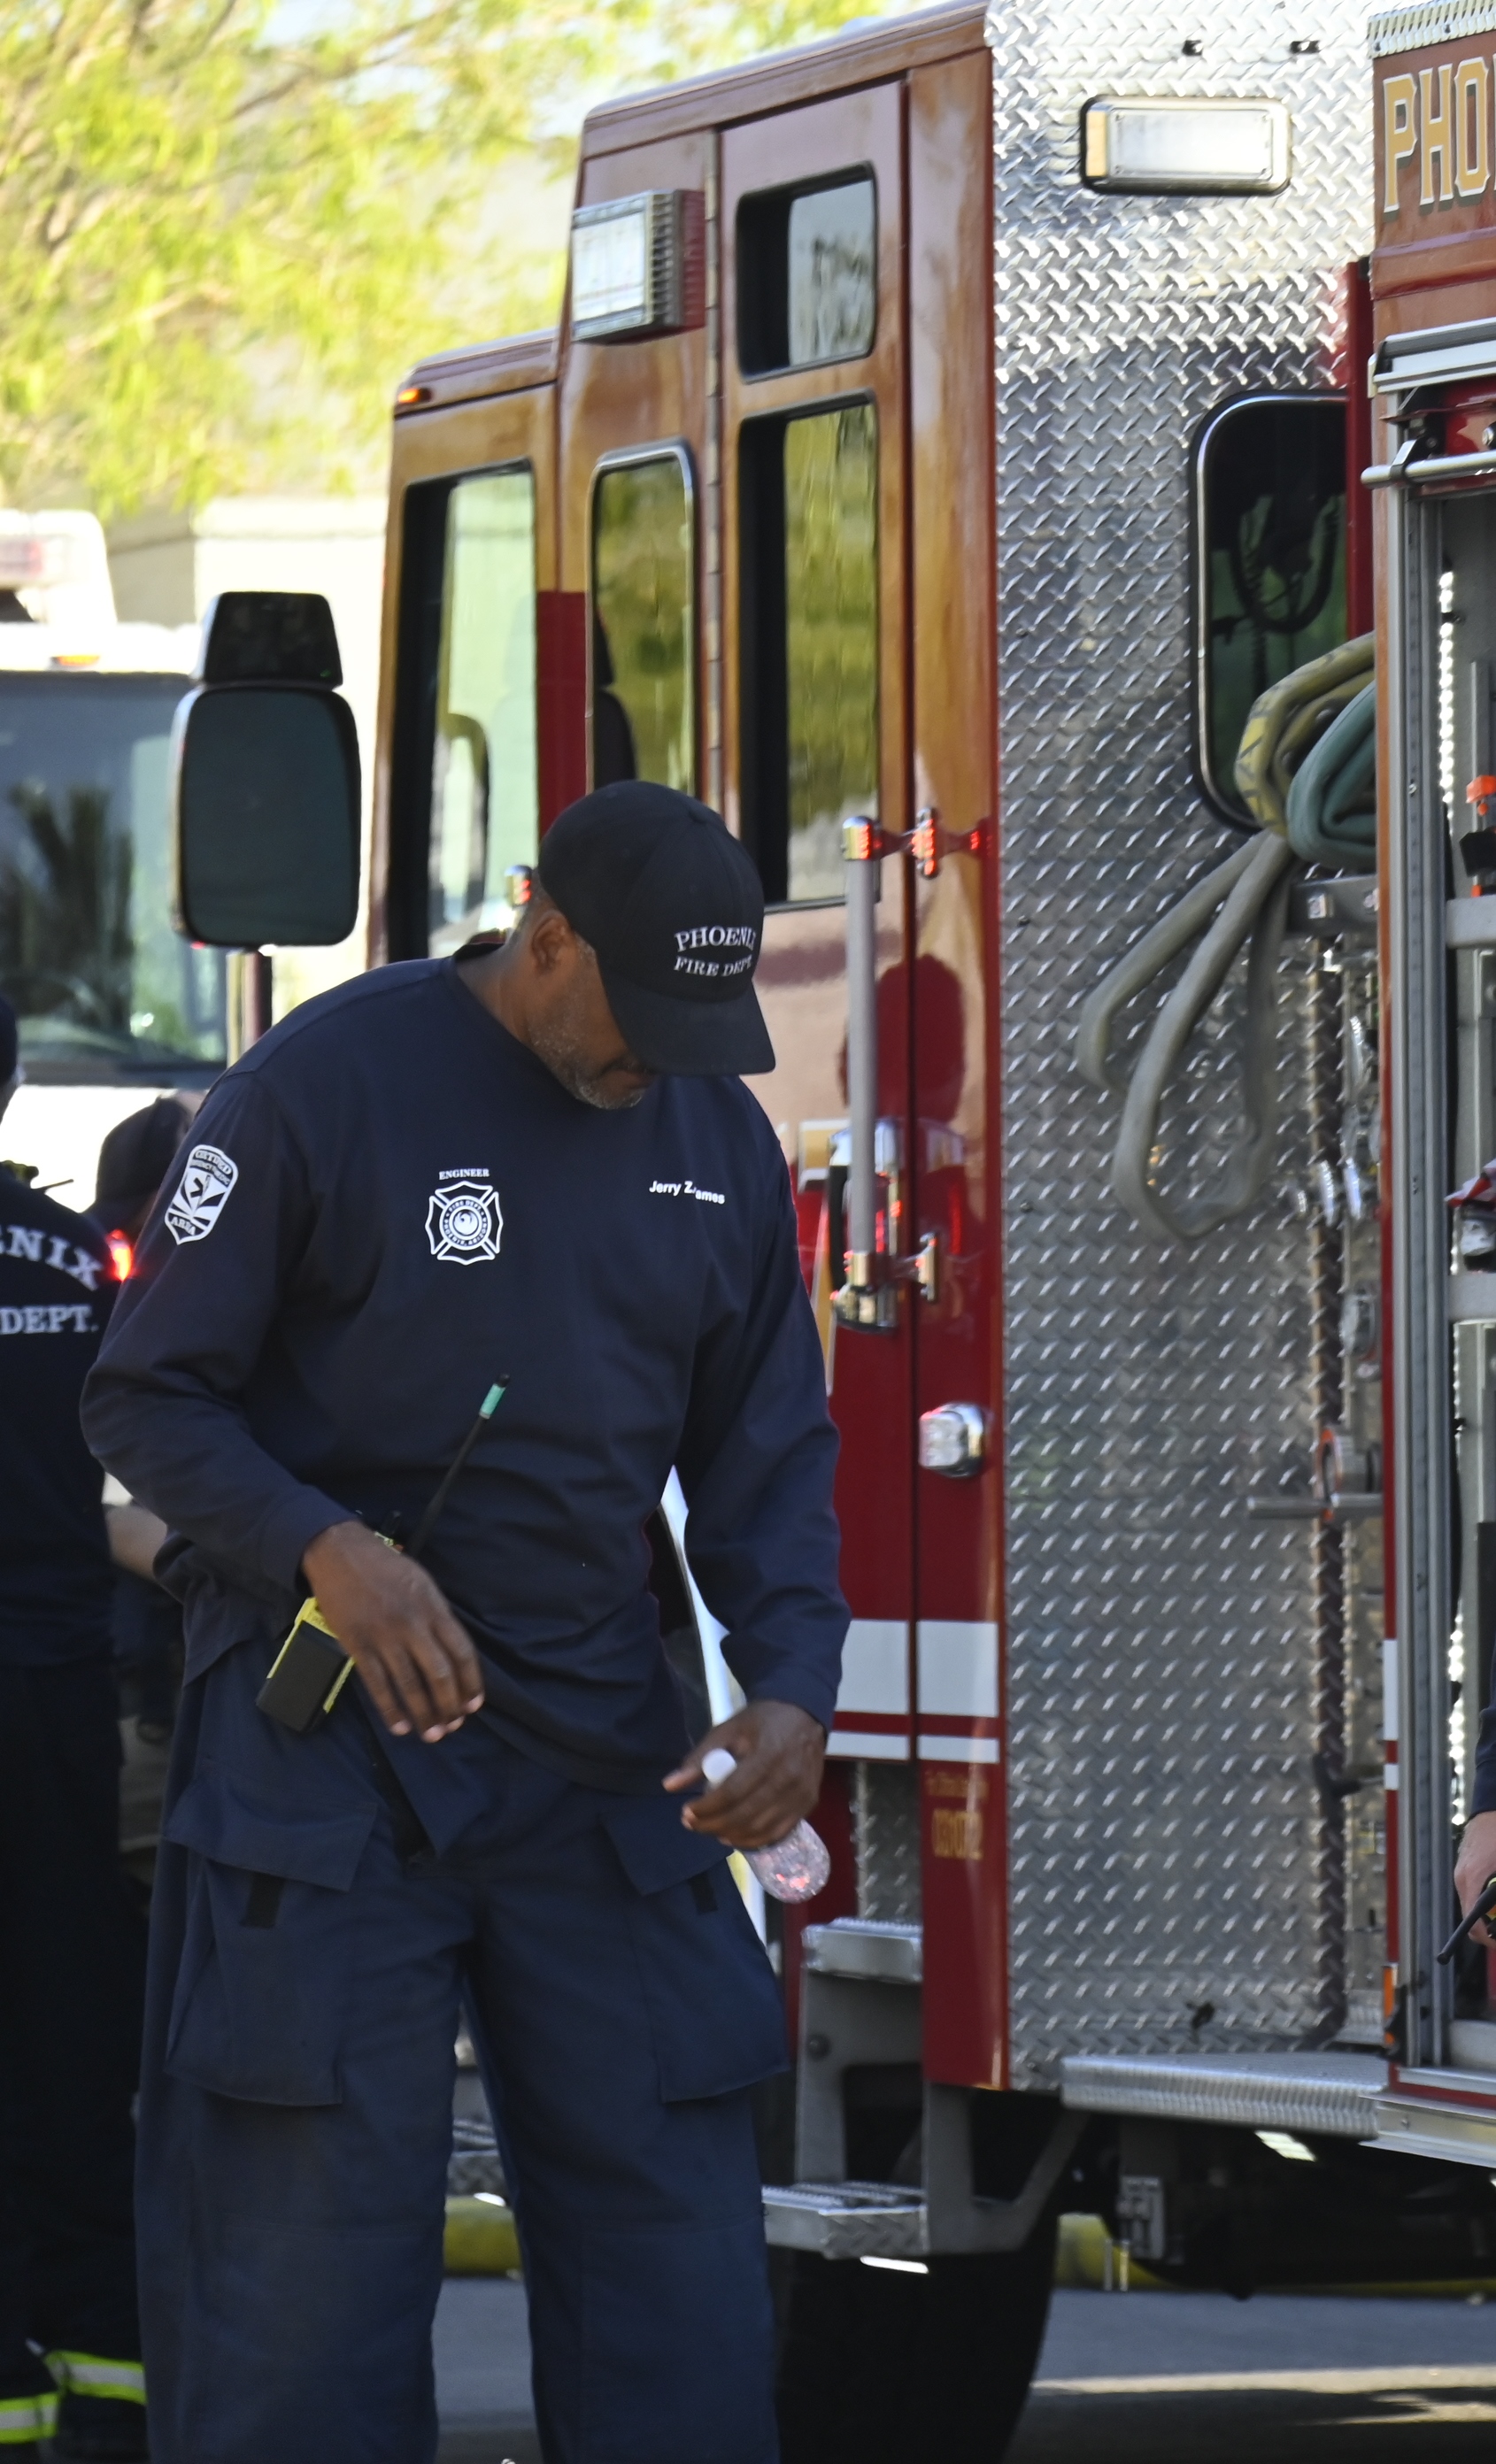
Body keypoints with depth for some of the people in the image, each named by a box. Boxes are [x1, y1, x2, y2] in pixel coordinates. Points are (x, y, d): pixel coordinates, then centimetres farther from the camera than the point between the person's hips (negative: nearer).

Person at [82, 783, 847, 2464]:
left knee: (675, 2232, 2)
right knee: (303, 2258, -5)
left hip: (603, 1757, 5)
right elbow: (146, 1397, -4)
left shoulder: (715, 1137, 9)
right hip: (339, 1734, -5)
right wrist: (326, 1549, -21)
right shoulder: (330, 1084, -7)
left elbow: (766, 1454, 14)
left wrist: (791, 1690, -4)